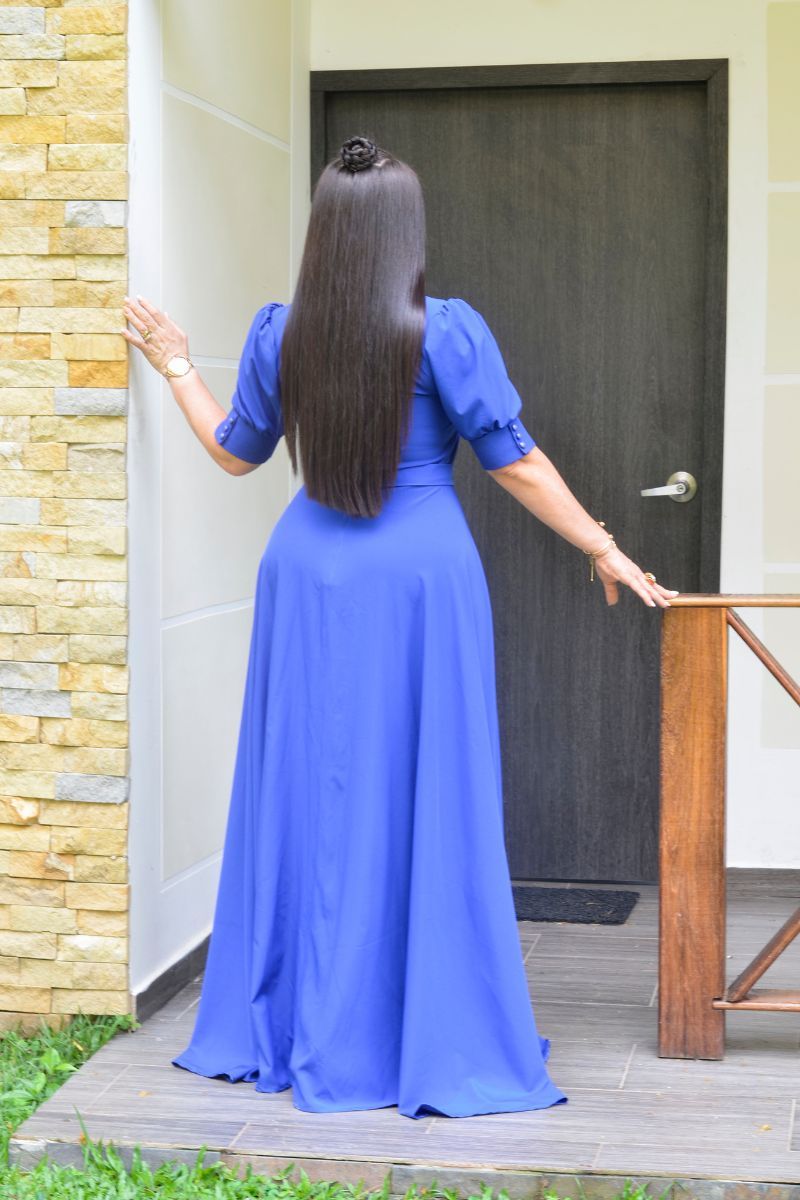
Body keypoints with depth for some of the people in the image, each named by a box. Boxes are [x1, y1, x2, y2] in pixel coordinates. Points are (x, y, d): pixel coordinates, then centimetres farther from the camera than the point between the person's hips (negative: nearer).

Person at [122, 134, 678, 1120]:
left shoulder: (277, 334, 0)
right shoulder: (448, 330, -10)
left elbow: (237, 452, 13)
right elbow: (515, 463, -7)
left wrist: (176, 367, 28)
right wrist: (603, 550, 4)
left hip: (310, 577, 3)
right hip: (423, 577, -3)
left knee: (308, 798, 11)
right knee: (430, 805, 4)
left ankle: (300, 1034, 20)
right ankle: (439, 1046, 10)